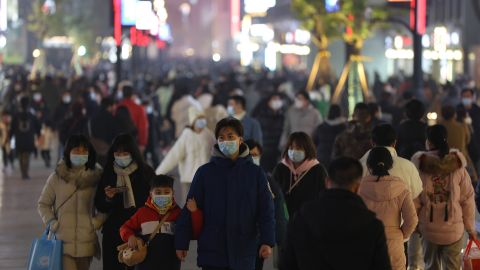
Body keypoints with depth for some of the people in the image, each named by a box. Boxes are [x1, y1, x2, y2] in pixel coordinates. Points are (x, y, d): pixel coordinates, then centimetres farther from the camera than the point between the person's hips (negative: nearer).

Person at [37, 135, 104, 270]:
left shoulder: (96, 177, 2)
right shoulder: (57, 177, 0)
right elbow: (43, 204, 9)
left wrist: (98, 221, -5)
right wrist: (51, 222, -4)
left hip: (86, 242, 2)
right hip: (63, 240, -2)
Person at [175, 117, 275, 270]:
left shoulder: (255, 173, 3)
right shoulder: (205, 172, 2)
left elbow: (266, 210, 0)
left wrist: (267, 241, -12)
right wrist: (182, 243, -1)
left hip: (243, 254, 0)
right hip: (211, 252, 0)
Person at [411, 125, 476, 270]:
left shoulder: (420, 166, -9)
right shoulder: (458, 165, -6)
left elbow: (414, 200, -6)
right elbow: (467, 199, -3)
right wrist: (470, 228, 8)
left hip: (429, 229, 0)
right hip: (454, 229, 0)